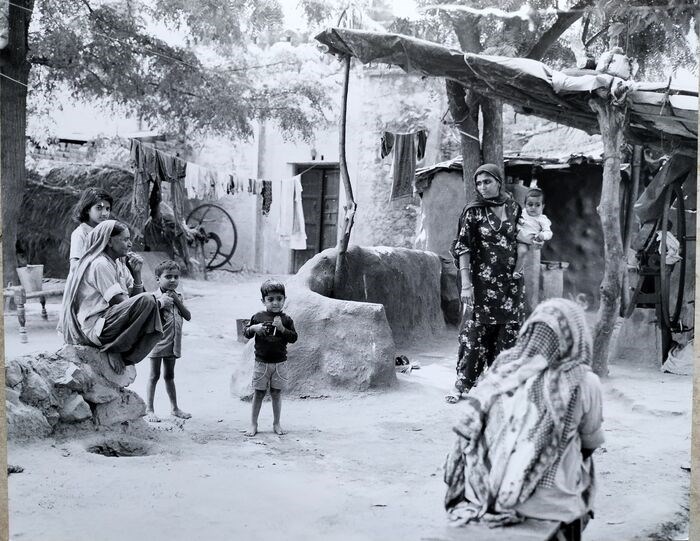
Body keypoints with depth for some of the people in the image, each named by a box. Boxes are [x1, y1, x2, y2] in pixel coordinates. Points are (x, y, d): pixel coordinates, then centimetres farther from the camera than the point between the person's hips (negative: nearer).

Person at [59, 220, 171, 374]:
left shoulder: (119, 264, 17)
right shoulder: (99, 264, -12)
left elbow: (134, 296, 14)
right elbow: (120, 302, -18)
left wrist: (136, 272, -2)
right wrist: (158, 302, -12)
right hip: (94, 326, -10)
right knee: (147, 301, -28)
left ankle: (123, 355, -1)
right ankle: (114, 348, -16)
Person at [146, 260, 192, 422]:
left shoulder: (177, 297, 9)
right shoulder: (155, 296, -10)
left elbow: (188, 316, 2)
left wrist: (177, 301, -9)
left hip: (173, 343, 6)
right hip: (158, 341, -5)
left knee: (169, 376, 17)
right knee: (154, 376, 0)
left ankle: (174, 408, 25)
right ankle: (149, 410, 6)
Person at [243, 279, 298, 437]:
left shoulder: (286, 320, 0)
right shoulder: (258, 317, -1)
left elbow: (293, 338, -6)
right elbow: (246, 333, 4)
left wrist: (282, 328, -20)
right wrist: (253, 328, -16)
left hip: (280, 363, 1)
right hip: (261, 362, -1)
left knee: (276, 393, 8)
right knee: (258, 393, 5)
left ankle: (276, 423, 19)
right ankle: (253, 424, 14)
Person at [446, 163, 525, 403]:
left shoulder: (514, 208, 7)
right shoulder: (473, 211, -4)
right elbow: (463, 248, -7)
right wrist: (466, 283, -13)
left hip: (509, 281, 4)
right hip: (482, 280, -4)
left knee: (508, 330, 5)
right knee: (475, 330, -5)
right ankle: (461, 384, 2)